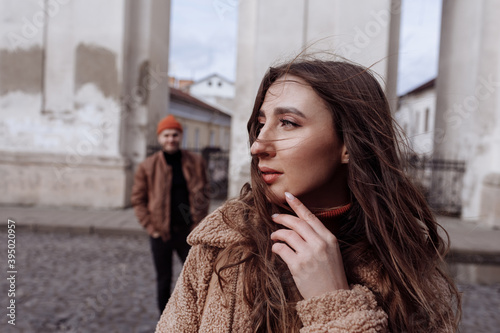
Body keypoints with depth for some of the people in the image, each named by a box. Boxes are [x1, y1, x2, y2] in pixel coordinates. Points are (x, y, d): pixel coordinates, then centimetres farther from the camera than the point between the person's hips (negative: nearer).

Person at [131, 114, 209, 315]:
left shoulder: (196, 162, 2)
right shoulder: (147, 166, -2)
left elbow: (203, 195, 8)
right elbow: (138, 200, 1)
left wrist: (200, 224, 1)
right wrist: (151, 227, -6)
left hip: (188, 230, 1)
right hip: (161, 233, -1)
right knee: (164, 280, 13)